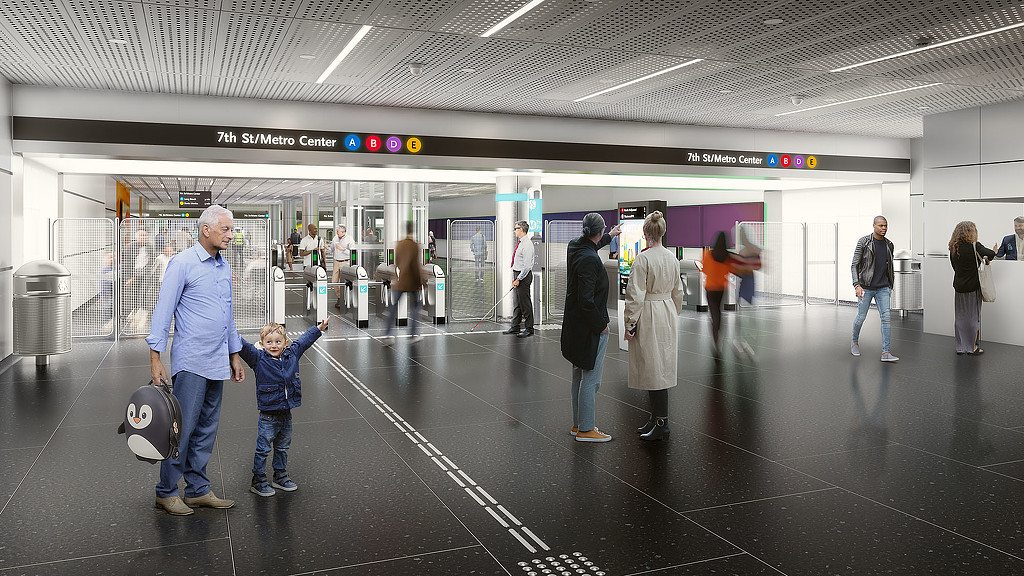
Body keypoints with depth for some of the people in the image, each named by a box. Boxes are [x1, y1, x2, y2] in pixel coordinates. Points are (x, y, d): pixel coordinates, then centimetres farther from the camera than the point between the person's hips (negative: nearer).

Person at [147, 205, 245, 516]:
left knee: (206, 429, 11)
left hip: (217, 362, 7)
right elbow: (163, 311, -10)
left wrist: (235, 355, 20)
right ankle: (166, 492, 10)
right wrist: (155, 358, -15)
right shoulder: (183, 263, -8)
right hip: (191, 361, -7)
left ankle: (198, 490, 18)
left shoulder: (224, 266, 14)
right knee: (183, 427, -3)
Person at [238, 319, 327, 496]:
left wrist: (318, 329, 26)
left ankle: (281, 477, 32)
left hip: (286, 414, 5)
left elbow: (303, 341, 18)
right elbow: (244, 347, -21)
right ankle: (258, 481, 16)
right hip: (268, 416, -5)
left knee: (283, 448, 18)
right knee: (263, 449, 3)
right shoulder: (258, 358, -9)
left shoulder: (291, 355, 3)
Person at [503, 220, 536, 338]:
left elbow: (527, 265, -22)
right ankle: (515, 327, 21)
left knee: (525, 303, -3)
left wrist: (518, 279, -19)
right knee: (518, 302, 14)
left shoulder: (527, 244, -17)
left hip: (524, 276, -10)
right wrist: (517, 278, 16)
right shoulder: (521, 243, 14)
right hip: (519, 275, 10)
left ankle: (529, 329, 5)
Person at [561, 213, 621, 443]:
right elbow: (586, 300, -27)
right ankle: (585, 430, 8)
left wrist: (609, 237, 47)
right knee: (590, 379, 0)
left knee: (579, 376, 18)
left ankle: (578, 424, 28)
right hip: (590, 326, -10)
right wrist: (600, 325, -15)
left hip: (576, 324, 10)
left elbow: (591, 245, 30)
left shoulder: (574, 245, 3)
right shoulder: (589, 259, -25)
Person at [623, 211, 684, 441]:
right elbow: (678, 292, 14)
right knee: (660, 368, 14)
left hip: (648, 317, -7)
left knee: (653, 369, -1)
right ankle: (656, 417, 23)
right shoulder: (672, 258, 5)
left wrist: (630, 324, -10)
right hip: (668, 314, 7)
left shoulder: (643, 259, -17)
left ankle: (661, 422, 3)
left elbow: (636, 295, -17)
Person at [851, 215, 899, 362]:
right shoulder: (863, 242, -7)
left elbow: (890, 266, 19)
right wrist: (857, 285, -19)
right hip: (866, 287, -3)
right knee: (861, 317, 5)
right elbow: (854, 265, -8)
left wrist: (890, 286, 19)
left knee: (886, 317, -7)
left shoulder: (889, 245, 8)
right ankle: (855, 341, 32)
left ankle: (885, 353, -8)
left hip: (883, 288, 4)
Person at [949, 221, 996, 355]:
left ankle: (961, 346, 14)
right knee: (973, 316, 5)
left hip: (958, 287, 5)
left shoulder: (953, 248, 3)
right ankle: (973, 347, 11)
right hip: (973, 287, -5)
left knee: (960, 316, 10)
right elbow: (990, 254, -24)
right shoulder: (974, 246, -13)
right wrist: (987, 260, -2)